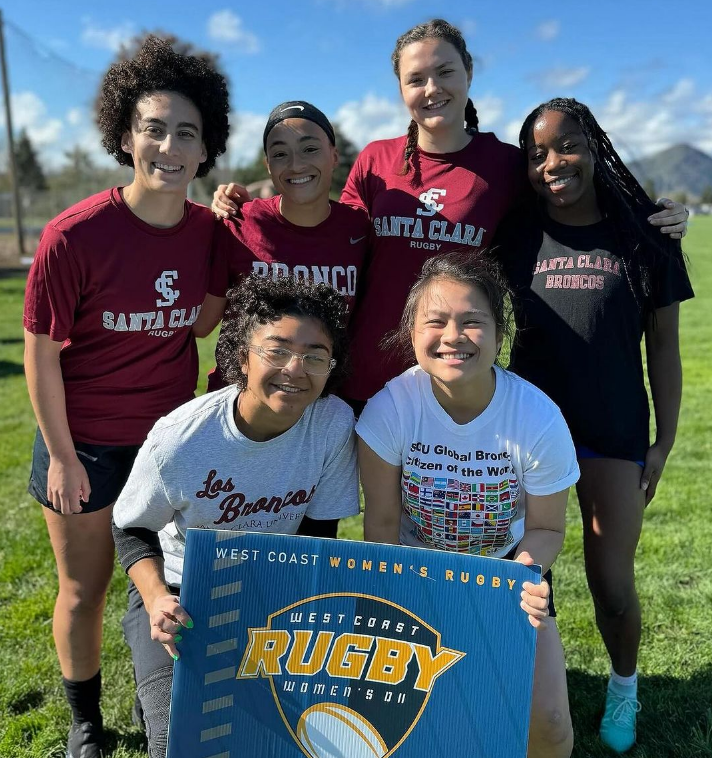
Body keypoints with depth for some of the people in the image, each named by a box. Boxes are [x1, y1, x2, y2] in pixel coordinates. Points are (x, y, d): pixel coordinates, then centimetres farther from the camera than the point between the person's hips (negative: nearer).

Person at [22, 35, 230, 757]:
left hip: (172, 436, 3)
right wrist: (62, 456, -9)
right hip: (83, 441, -3)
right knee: (84, 590, 14)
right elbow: (41, 352, -14)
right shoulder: (73, 235, -21)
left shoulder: (211, 230, -8)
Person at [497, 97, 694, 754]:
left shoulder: (644, 237, -3)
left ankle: (624, 687, 35)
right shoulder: (516, 238, 0)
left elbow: (663, 346, 1)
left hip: (615, 430, -1)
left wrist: (665, 441, 0)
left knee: (612, 583, 5)